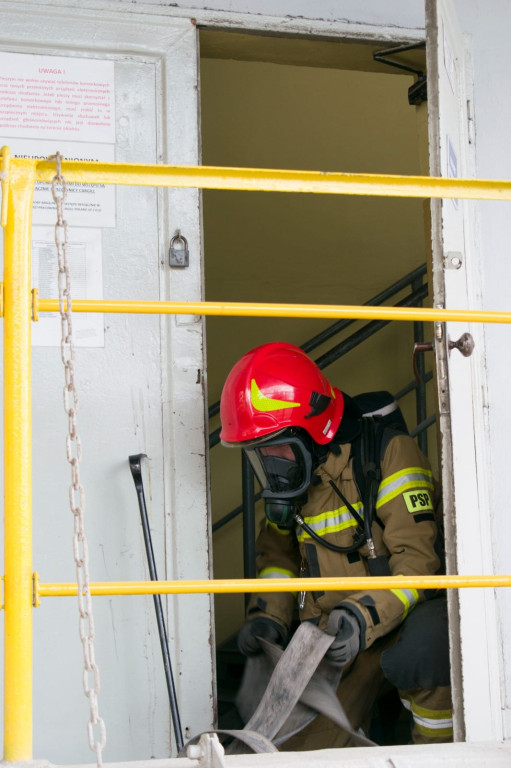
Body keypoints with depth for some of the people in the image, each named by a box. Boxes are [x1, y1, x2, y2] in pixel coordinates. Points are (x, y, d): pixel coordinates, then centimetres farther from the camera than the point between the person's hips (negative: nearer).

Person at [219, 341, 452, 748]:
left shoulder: (387, 451, -13)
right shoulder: (290, 474, 8)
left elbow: (418, 556, -18)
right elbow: (278, 553, 21)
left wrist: (367, 615, -32)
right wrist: (269, 616, 3)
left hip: (401, 619, -5)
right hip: (329, 640, 5)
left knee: (423, 647, -41)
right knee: (302, 755, -10)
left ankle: (439, 751, -17)